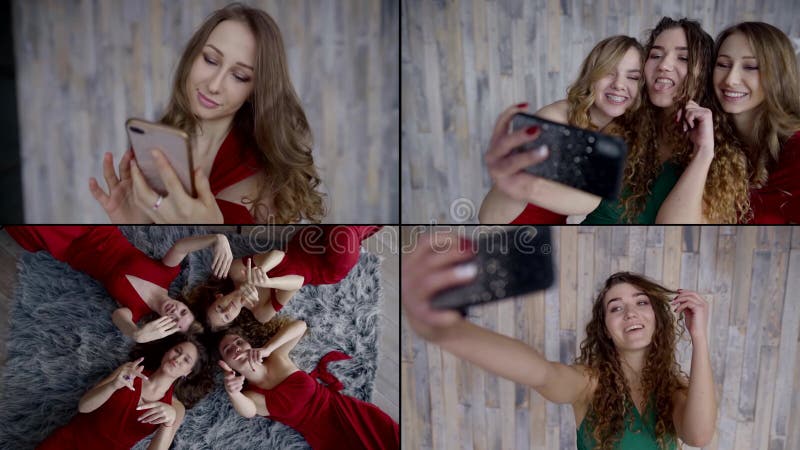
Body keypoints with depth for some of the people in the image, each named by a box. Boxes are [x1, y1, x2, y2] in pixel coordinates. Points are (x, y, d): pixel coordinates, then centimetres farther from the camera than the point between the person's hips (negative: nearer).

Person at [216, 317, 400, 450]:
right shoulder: (249, 396, -3)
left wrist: (267, 349, -22)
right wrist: (232, 392, -50)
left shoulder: (276, 357, 3)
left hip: (347, 412, 2)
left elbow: (300, 325, -10)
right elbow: (247, 411, -27)